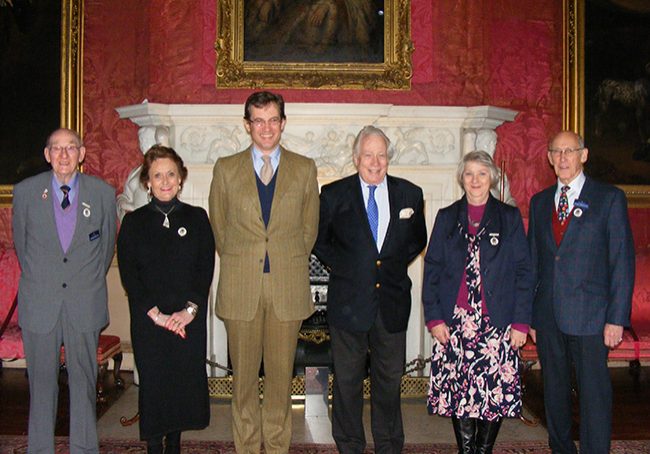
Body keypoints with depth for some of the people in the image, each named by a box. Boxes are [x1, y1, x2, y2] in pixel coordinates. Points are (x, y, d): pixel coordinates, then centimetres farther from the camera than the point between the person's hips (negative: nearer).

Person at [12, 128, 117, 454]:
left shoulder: (103, 193, 0)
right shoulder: (25, 192, 0)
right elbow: (20, 243, 11)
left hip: (85, 304, 0)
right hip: (39, 303, 0)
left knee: (84, 380, 8)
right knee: (42, 381, 8)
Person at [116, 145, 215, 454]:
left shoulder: (197, 218, 5)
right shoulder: (133, 222, 3)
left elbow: (206, 269, 1)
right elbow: (129, 275, -3)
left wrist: (190, 310, -11)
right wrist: (156, 314, -12)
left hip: (189, 318, 1)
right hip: (148, 321, -1)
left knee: (184, 380, 5)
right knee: (152, 382, 2)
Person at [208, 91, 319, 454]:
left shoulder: (304, 169, 7)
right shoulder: (226, 169, 6)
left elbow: (310, 226, 12)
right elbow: (218, 225, 13)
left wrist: (289, 263, 8)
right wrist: (238, 264, 10)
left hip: (288, 287, 0)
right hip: (241, 288, 0)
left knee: (281, 373, 6)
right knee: (244, 374, 7)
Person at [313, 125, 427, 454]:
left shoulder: (409, 194, 4)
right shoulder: (334, 195, -1)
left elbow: (418, 240, 15)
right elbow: (319, 240, 8)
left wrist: (395, 264, 3)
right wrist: (342, 267, -2)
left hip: (393, 300, 2)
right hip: (349, 300, -1)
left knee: (390, 379, 12)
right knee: (347, 380, 8)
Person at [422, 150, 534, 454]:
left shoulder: (510, 217, 6)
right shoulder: (447, 218, 10)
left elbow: (524, 272, 3)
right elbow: (431, 270, 7)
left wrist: (521, 322, -4)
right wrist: (434, 318, -2)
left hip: (497, 323, -1)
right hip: (455, 322, 1)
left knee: (496, 391, -1)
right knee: (457, 391, 1)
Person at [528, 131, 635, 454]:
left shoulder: (610, 198, -1)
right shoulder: (540, 202, 12)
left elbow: (623, 261, -4)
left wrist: (617, 317, -10)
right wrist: (529, 314, 9)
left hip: (589, 317, -4)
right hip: (547, 317, 5)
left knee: (594, 393, -1)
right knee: (554, 391, 14)